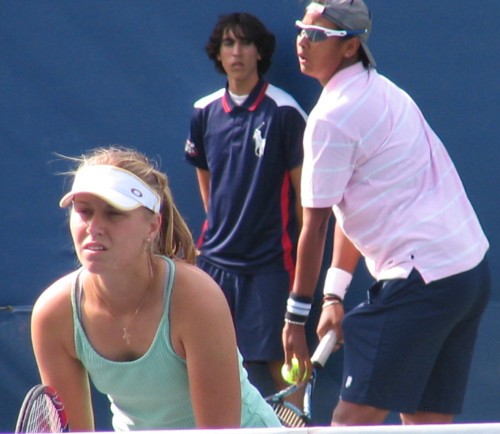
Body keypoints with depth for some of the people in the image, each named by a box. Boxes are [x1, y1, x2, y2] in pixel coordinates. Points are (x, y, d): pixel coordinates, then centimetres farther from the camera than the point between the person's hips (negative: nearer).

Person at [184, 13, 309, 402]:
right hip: (215, 259, 5)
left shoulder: (284, 113, -7)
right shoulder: (204, 112, 7)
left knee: (278, 363, -7)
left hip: (270, 261, -5)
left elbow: (303, 190, -5)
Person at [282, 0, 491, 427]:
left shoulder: (332, 116, -11)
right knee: (427, 419, 11)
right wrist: (335, 292, 17)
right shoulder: (381, 91, 16)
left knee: (353, 418, -9)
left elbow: (314, 229, -8)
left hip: (422, 278, -9)